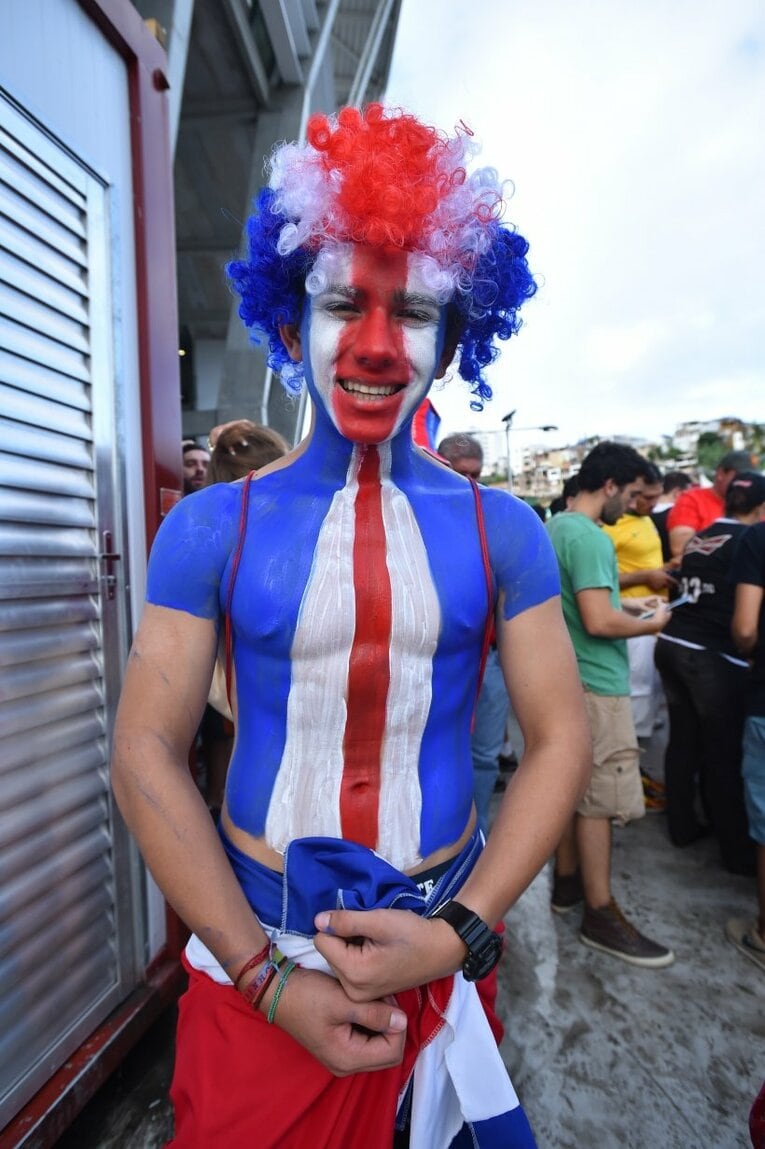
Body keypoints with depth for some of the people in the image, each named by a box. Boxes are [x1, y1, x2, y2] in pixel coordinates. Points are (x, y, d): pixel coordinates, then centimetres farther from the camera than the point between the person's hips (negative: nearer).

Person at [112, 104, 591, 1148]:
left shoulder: (503, 531, -7)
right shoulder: (210, 526, -10)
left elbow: (560, 738, -5)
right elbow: (147, 753, -9)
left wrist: (461, 934, -14)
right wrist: (270, 980, -12)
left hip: (446, 943, 2)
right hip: (250, 956, 0)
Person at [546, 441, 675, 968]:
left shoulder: (555, 526, 11)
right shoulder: (589, 538, -20)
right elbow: (598, 622, -26)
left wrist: (627, 603, 17)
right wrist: (651, 625, -9)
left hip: (570, 679, 10)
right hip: (596, 685, -10)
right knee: (600, 799, 2)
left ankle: (568, 880, 34)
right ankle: (601, 915, 17)